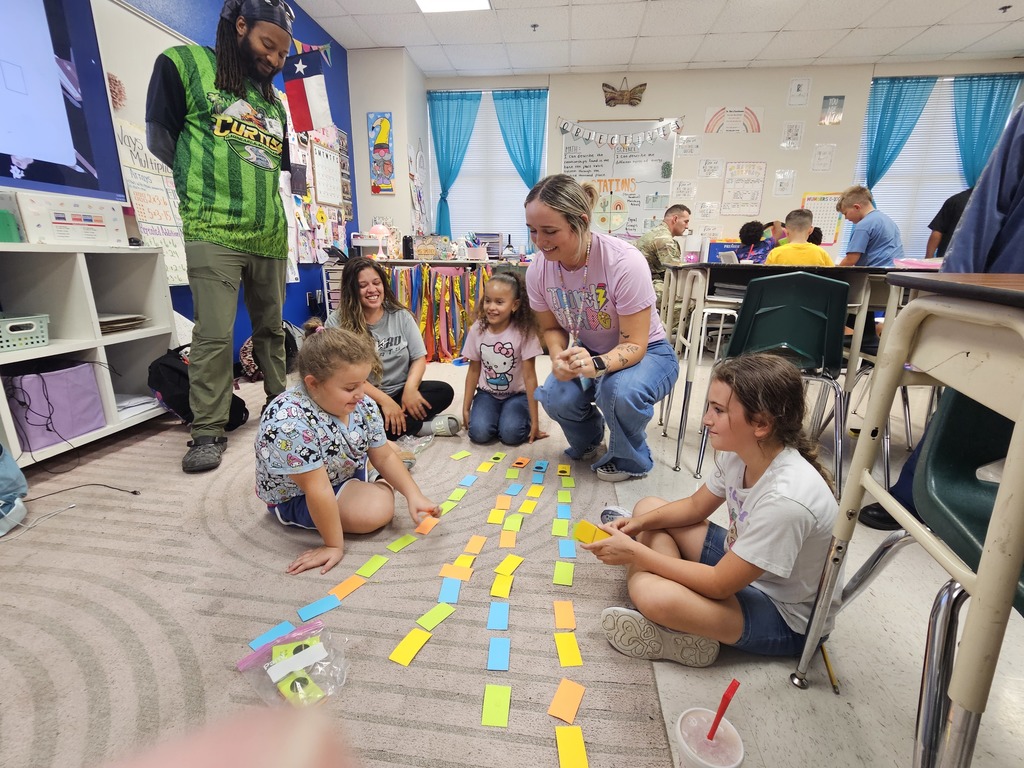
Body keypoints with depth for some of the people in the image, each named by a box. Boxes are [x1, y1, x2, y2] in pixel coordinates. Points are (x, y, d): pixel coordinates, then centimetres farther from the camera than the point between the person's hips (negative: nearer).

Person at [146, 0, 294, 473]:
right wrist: (197, 202, 2)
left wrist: (261, 201, 12)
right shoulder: (184, 64, 7)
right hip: (214, 234, -5)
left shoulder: (274, 103, 20)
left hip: (269, 238, 5)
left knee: (271, 328, 11)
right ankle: (208, 433, 2)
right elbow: (160, 140, 4)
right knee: (214, 335, -8)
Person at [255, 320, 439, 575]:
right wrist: (334, 546, -28)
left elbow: (383, 457, -9)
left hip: (349, 472, 7)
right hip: (297, 497, -6)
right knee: (378, 510, -25)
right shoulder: (289, 422, -39)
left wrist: (414, 496, -21)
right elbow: (318, 490, -36)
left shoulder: (362, 405, -17)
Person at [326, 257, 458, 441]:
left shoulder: (401, 315, 3)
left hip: (401, 392, 3)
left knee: (444, 391, -18)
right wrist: (384, 400, -22)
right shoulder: (337, 322, -8)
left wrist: (410, 388, -19)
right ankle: (422, 425, -17)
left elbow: (419, 358, 1)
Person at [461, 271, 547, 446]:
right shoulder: (477, 329, -10)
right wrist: (466, 408, 3)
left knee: (510, 434, -25)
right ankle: (496, 415, 12)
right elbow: (474, 371, 1)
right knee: (479, 432, -21)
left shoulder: (524, 331, -19)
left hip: (517, 394, -2)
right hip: (487, 393, 3)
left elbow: (529, 376, -17)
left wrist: (534, 421, -16)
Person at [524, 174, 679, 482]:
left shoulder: (625, 262, -30)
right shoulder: (538, 269, -15)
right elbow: (551, 328, 0)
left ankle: (631, 461, -1)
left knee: (619, 391, -36)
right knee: (556, 397, -25)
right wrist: (559, 357, -24)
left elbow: (634, 346, -25)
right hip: (586, 353, 4)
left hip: (647, 352, -4)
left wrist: (596, 364, -47)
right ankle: (586, 441, 13)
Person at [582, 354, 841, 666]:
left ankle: (690, 637, -3)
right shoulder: (737, 453, -13)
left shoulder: (786, 499, -36)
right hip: (738, 564, 8)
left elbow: (720, 585, -28)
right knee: (648, 506, 4)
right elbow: (695, 506, 6)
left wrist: (635, 553, -24)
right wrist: (640, 523, -10)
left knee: (651, 593, -34)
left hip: (786, 618, -8)